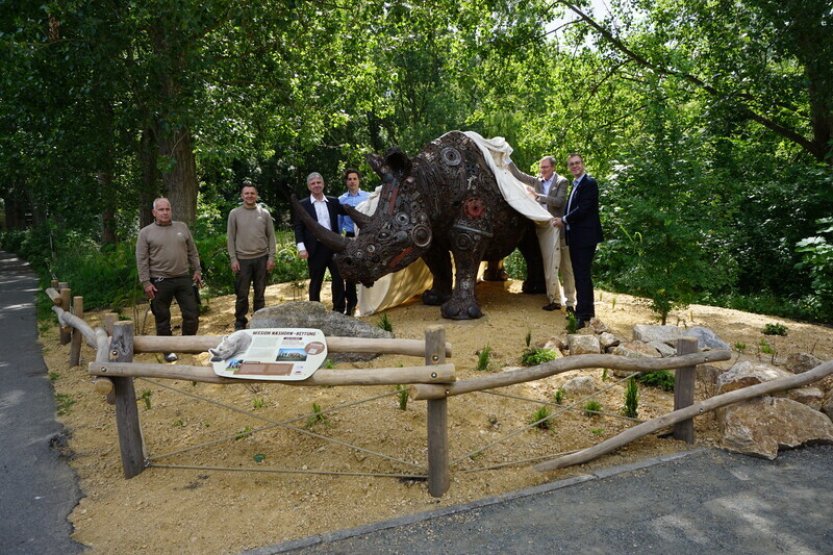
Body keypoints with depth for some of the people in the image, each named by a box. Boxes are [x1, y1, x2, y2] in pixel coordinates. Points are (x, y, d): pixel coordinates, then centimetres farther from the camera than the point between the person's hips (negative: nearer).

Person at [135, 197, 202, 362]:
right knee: (162, 318, 6)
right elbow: (142, 260, -3)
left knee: (192, 313, 5)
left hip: (184, 279, 3)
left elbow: (192, 252, 13)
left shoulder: (182, 227, 9)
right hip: (160, 282, -2)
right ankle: (167, 349, 19)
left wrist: (196, 270, 8)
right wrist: (146, 282, -8)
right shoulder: (146, 233, 0)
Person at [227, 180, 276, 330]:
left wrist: (271, 257, -1)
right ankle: (240, 323, 16)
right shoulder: (234, 214, 1)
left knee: (260, 294, 9)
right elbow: (231, 238, 2)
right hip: (242, 260, -1)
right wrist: (233, 259, -5)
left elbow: (271, 236, 5)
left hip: (261, 259, 1)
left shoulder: (264, 213, 4)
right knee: (242, 294, 3)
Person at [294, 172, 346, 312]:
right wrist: (301, 247, -12)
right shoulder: (303, 205, 2)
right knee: (316, 282, 5)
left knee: (338, 278, 5)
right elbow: (298, 227, -2)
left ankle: (339, 310, 15)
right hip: (315, 248, -2)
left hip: (333, 246, 3)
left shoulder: (333, 201, 10)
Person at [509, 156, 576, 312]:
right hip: (543, 228, 4)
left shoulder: (561, 181, -1)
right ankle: (554, 299, 13)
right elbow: (518, 175, 12)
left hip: (558, 227, -4)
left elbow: (559, 201, -13)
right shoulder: (537, 181, 12)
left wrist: (537, 195, -16)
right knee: (549, 266, 6)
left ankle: (570, 301, 11)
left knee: (566, 267, 4)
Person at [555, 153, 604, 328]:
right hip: (575, 237, 9)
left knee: (583, 275, -9)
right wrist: (564, 221, 3)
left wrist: (564, 220, -8)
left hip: (585, 237, -9)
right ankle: (586, 310, 25)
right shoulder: (575, 185, 19)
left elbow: (583, 209, -18)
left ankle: (584, 315, -7)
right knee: (580, 275, 15)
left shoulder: (589, 183, -10)